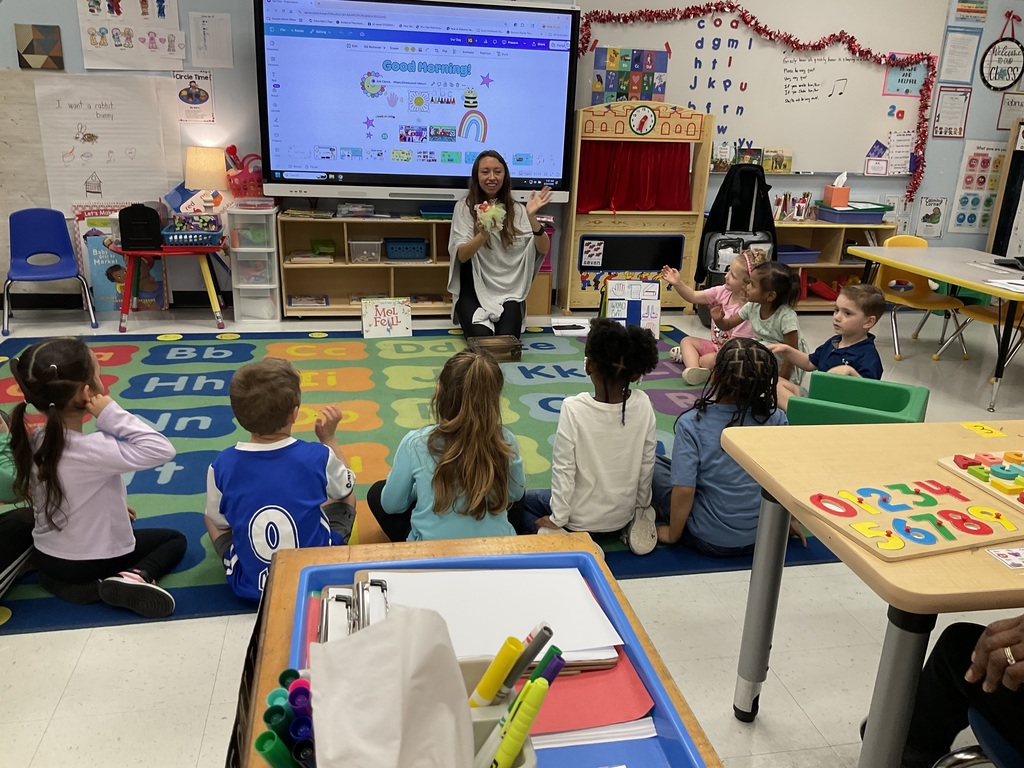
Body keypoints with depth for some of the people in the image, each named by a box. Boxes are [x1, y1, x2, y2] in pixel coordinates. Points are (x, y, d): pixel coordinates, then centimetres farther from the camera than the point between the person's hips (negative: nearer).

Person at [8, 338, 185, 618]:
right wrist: (112, 413, -33)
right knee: (176, 539, 16)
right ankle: (138, 576, -10)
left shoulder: (34, 442, -9)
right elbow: (161, 449, -37)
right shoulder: (90, 449, -33)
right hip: (94, 564, -7)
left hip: (46, 559, 7)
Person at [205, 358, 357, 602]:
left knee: (210, 517, 27)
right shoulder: (318, 456, -19)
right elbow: (345, 487, 4)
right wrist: (329, 438, 11)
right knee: (347, 499, 25)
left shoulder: (222, 466, -16)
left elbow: (220, 521, 2)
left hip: (250, 586, 1)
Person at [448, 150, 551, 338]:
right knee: (481, 337, -27)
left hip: (509, 292, 2)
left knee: (507, 338, -25)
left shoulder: (517, 210, 7)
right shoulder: (464, 207, 1)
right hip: (474, 289, -1)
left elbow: (543, 249, -5)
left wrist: (532, 217, -22)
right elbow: (461, 255, -12)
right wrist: (483, 235, -32)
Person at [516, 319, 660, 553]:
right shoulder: (643, 405, -15)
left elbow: (563, 469, -19)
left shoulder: (574, 408, -25)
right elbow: (647, 465, -5)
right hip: (623, 514, 3)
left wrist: (557, 519, -6)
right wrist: (642, 506, 12)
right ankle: (631, 525, 15)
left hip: (580, 518, -3)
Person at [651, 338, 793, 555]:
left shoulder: (692, 423, -19)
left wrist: (672, 534, -6)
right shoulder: (776, 419, -10)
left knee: (653, 464, 11)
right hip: (762, 538, 3)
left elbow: (684, 489, -22)